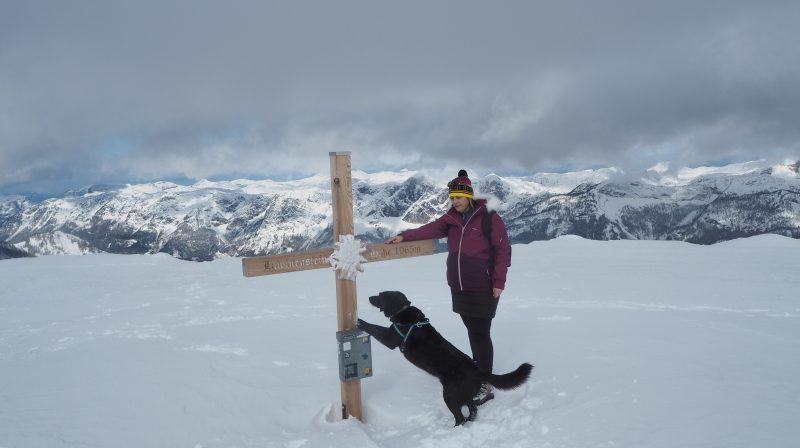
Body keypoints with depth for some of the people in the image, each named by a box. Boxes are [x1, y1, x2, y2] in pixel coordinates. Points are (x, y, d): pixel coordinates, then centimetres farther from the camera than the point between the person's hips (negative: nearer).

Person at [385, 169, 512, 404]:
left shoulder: (489, 218, -12)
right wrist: (405, 236, -12)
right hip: (459, 288, 6)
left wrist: (499, 282, -13)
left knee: (481, 335, -4)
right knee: (473, 332, 15)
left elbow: (503, 250, -11)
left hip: (483, 289, -6)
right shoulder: (452, 218, 7)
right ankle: (478, 371, 29)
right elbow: (430, 229, 2)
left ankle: (486, 386, 3)